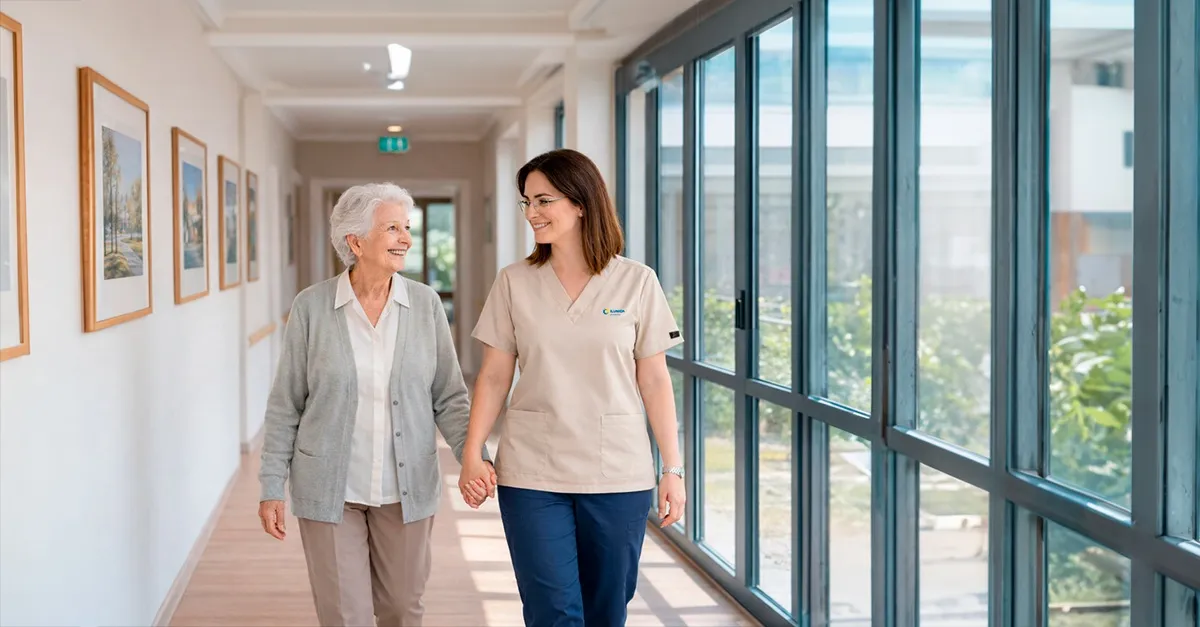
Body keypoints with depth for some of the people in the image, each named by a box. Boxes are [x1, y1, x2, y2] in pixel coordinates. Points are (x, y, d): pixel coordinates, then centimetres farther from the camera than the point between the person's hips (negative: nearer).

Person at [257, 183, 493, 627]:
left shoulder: (425, 304, -3)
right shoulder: (311, 307, -6)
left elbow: (449, 396, 1)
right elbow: (286, 405, 0)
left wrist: (473, 455, -15)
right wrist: (272, 487, -1)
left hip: (406, 489, 2)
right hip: (330, 490, -2)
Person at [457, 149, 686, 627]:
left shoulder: (636, 282, 0)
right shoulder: (514, 283, 3)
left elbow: (654, 380, 2)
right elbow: (494, 377, 4)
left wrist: (673, 468, 1)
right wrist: (471, 454, -5)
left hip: (618, 474, 0)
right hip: (532, 473, 0)